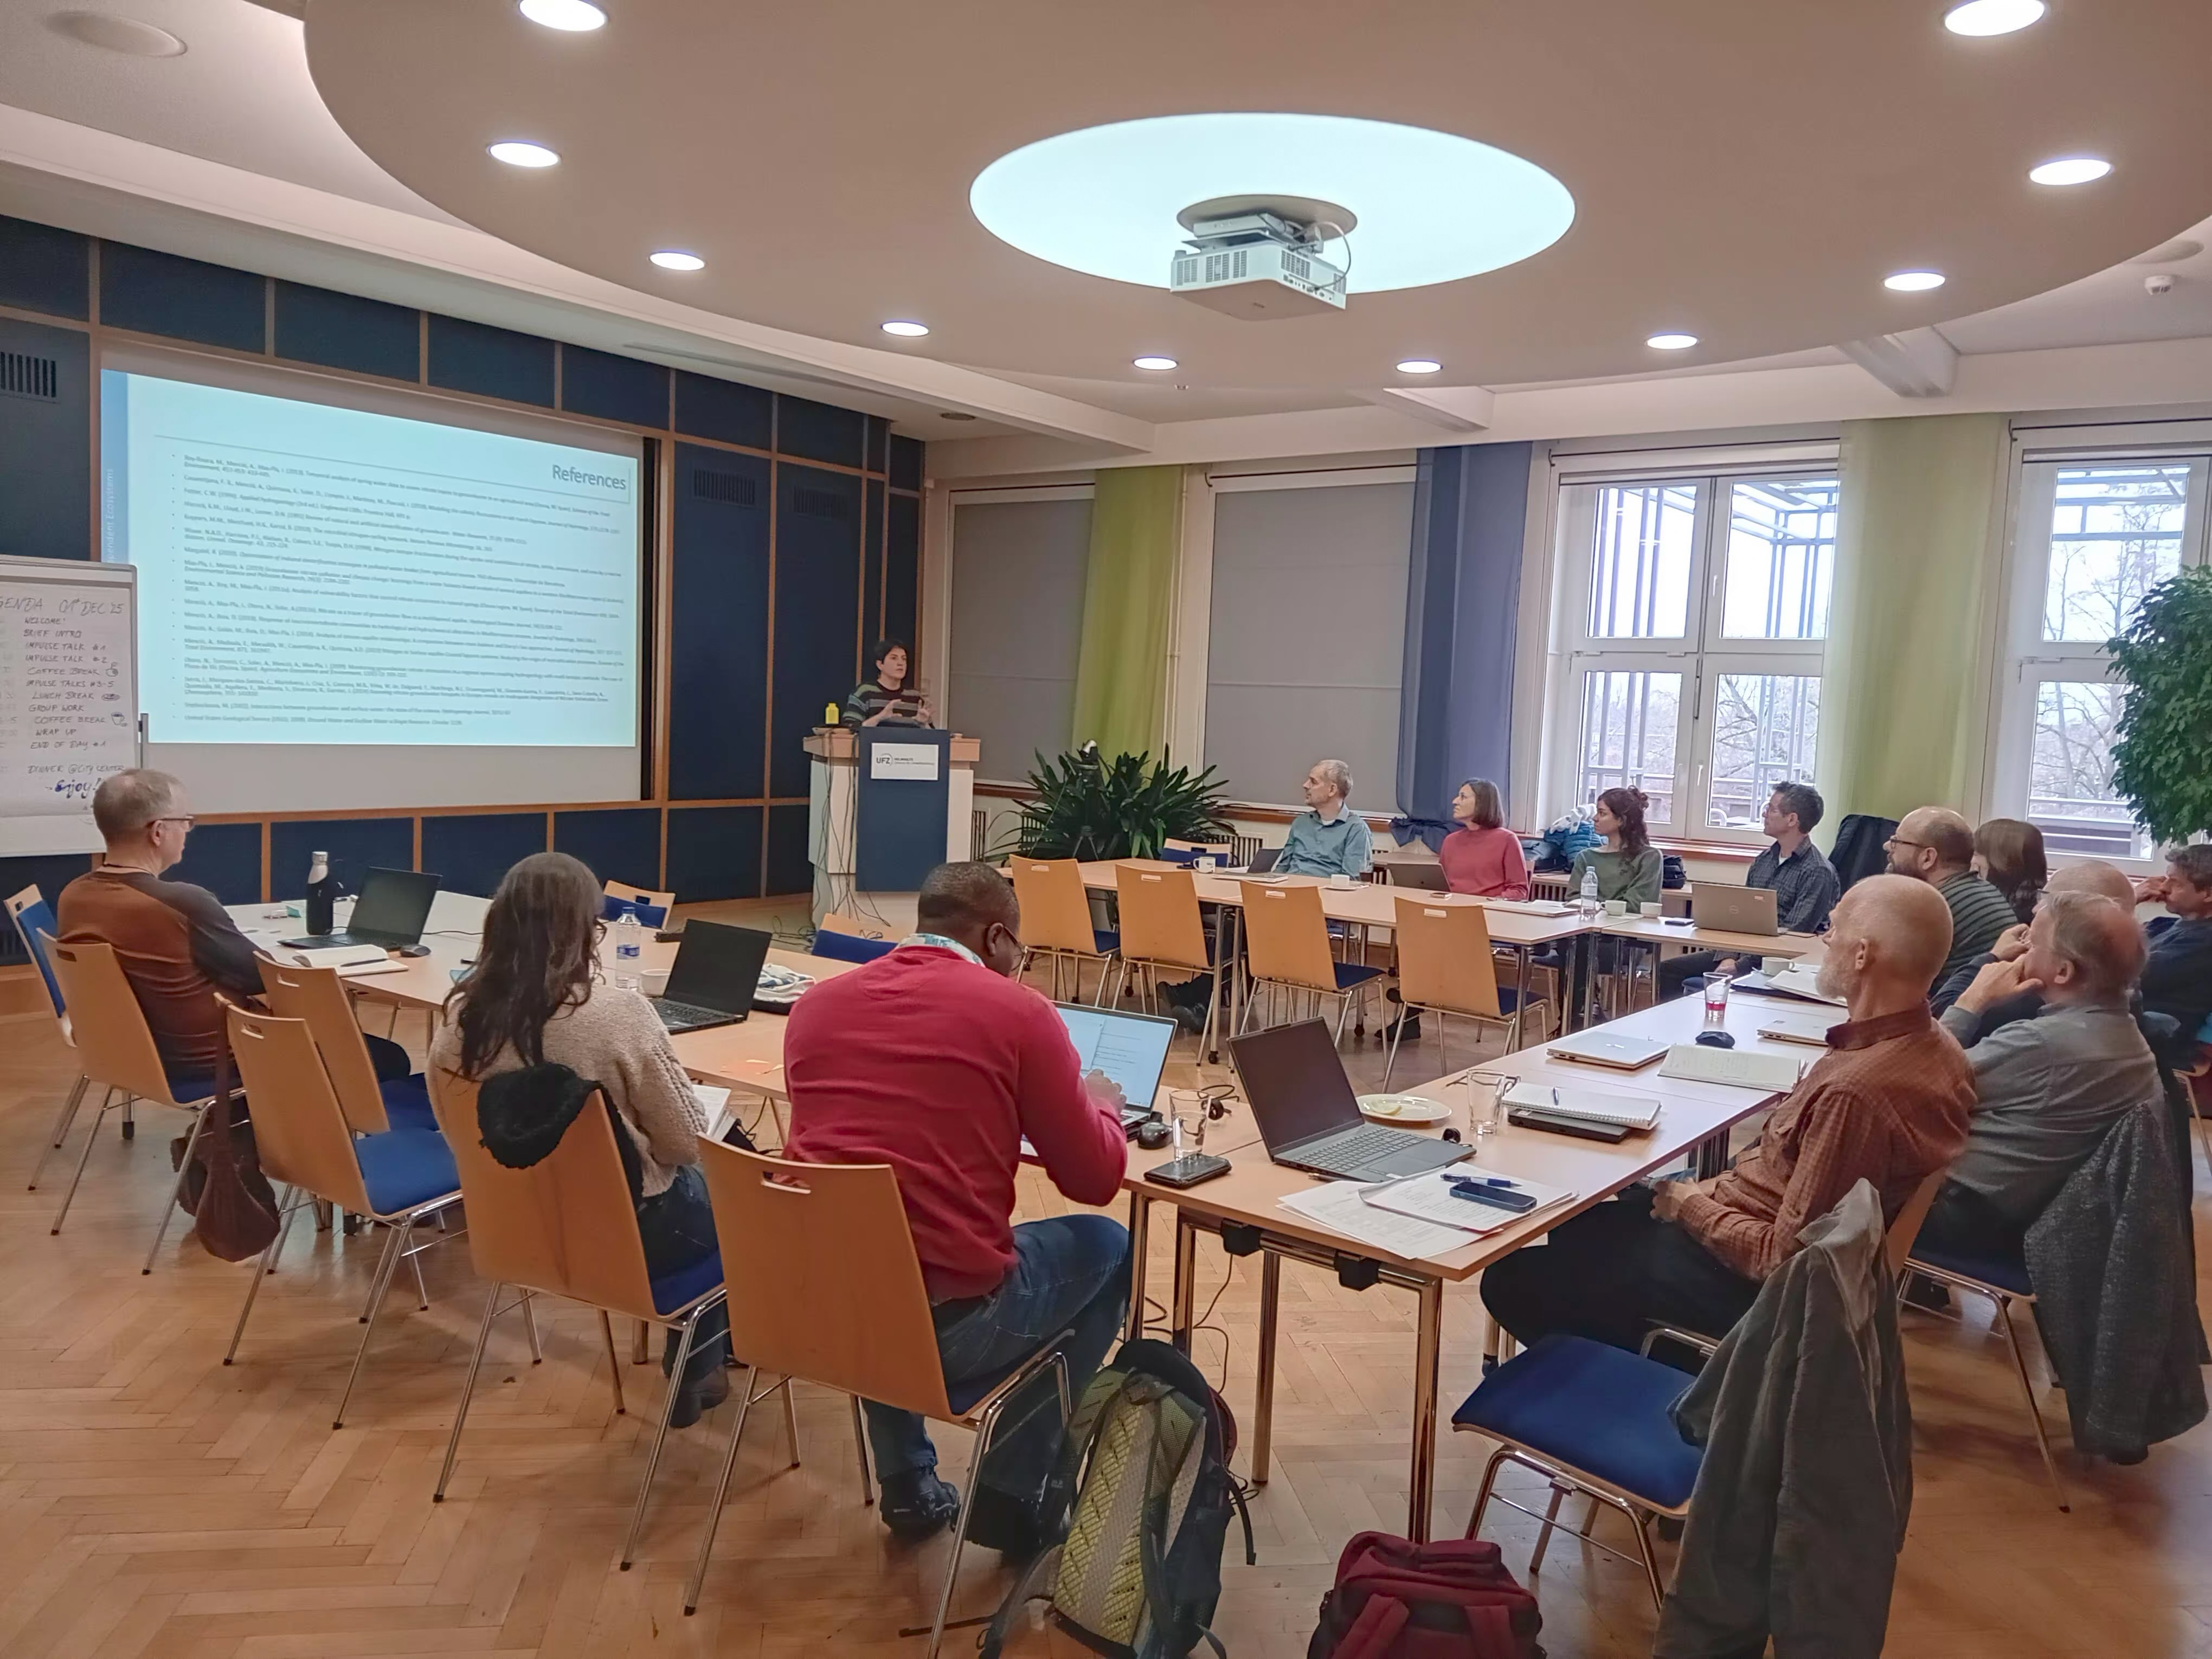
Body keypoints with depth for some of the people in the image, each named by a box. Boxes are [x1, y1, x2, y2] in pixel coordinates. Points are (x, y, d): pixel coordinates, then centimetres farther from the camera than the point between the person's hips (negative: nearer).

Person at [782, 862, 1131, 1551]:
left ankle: (906, 1485, 38)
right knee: (1107, 1248, 21)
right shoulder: (1018, 1012, -5)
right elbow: (1095, 1179, 1)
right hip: (944, 1323, -5)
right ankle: (1011, 1495, 24)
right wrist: (1100, 1104, 22)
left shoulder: (818, 1002, 8)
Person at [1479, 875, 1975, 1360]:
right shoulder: (1932, 1046, -2)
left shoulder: (1855, 1091, -34)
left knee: (1511, 1281, -3)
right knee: (1575, 1224, 26)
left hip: (1747, 1281, -10)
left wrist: (1691, 1205, -13)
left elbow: (1784, 1258, -29)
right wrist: (1718, 1190, 4)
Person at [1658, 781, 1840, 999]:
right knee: (1667, 970, -7)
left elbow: (1793, 936, -17)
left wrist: (1739, 966, -21)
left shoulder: (1818, 872, -11)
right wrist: (1728, 957, -7)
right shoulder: (1764, 860, 14)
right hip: (1741, 951, 8)